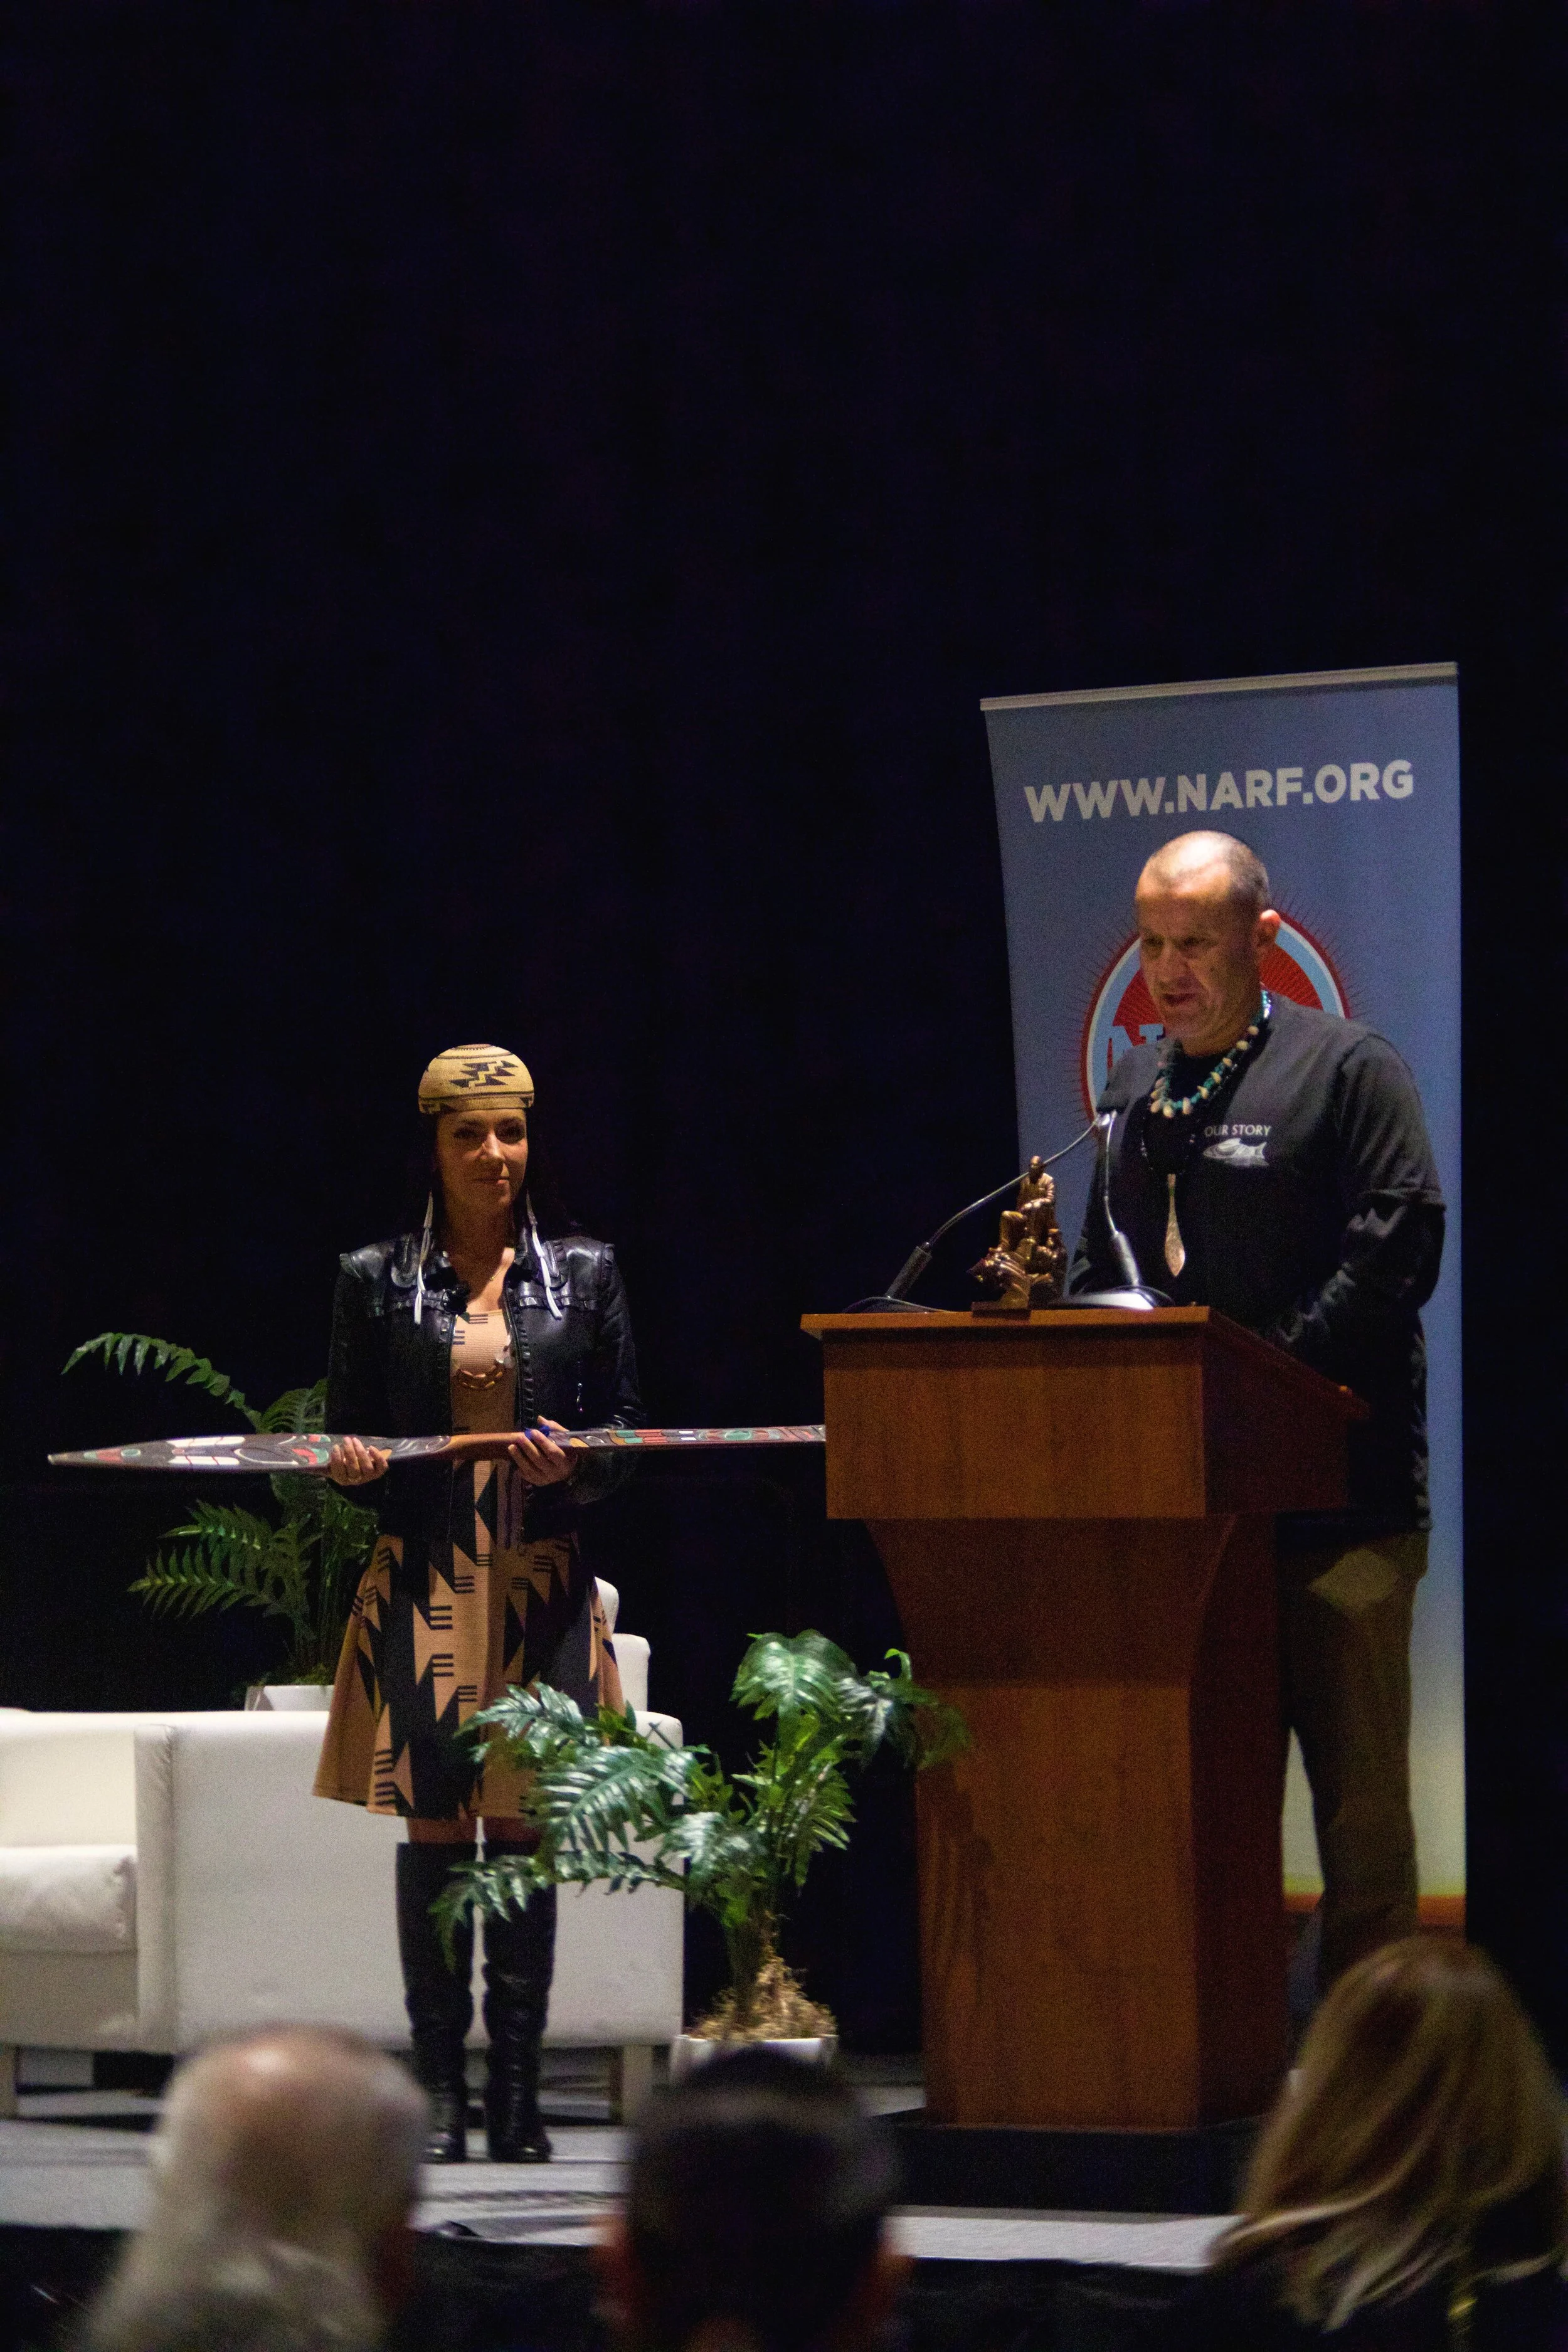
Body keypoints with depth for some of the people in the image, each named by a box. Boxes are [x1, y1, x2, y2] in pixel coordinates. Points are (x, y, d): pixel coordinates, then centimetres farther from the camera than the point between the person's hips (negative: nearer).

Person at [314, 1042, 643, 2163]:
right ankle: (440, 2089, 0)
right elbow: (351, 1434, 9)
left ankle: (518, 2091, 4)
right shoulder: (380, 1279, 7)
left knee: (524, 1831, 0)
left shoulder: (583, 1272, 8)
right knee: (434, 1830, -4)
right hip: (426, 1583, -1)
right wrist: (355, 1466, -13)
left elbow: (626, 1431, 8)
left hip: (543, 1582, 1)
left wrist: (573, 1465, -13)